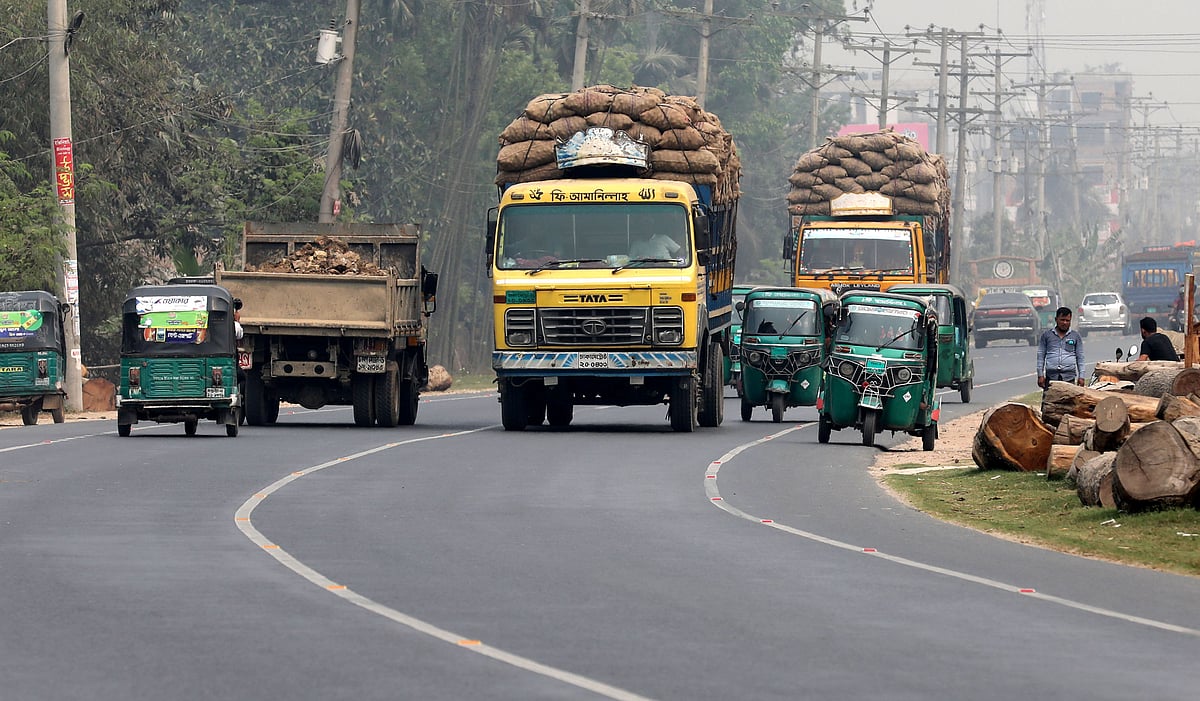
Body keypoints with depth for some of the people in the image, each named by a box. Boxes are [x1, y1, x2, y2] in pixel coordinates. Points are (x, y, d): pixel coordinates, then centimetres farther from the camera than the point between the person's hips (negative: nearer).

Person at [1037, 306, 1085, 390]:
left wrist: (1081, 377, 6)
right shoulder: (1046, 335, 12)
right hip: (1051, 376, 0)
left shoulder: (1076, 336, 13)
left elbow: (1080, 357, 13)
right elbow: (1041, 356, 12)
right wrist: (1040, 375, 4)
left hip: (1069, 377, 0)